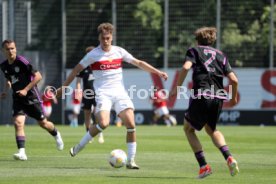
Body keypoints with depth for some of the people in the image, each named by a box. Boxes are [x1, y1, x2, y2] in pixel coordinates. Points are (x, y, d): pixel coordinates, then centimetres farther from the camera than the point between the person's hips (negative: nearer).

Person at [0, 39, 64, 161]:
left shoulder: (21, 61, -17)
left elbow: (38, 76, -16)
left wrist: (26, 89, -21)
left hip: (31, 96, -4)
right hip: (18, 99, 4)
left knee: (43, 123, 9)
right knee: (18, 123, -17)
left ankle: (56, 135, 41)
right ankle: (22, 152, -21)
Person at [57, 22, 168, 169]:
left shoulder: (119, 51, 8)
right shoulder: (93, 55, -1)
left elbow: (139, 63, 15)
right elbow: (76, 70, 6)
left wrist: (157, 72, 10)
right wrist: (64, 87, 6)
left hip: (120, 92, 4)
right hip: (103, 93, -4)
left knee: (131, 124, -11)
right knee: (103, 123, -25)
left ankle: (131, 160, -3)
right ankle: (79, 146, -4)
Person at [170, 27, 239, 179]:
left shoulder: (194, 51, 10)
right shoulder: (220, 55, 20)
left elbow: (186, 67, -12)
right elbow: (233, 80, 10)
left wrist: (177, 88, -6)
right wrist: (234, 97, 26)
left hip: (201, 96, -4)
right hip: (218, 98, 4)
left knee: (188, 128, 17)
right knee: (211, 129, 28)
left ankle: (203, 166, 3)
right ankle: (229, 158, 4)